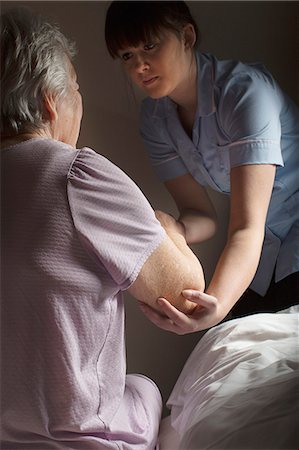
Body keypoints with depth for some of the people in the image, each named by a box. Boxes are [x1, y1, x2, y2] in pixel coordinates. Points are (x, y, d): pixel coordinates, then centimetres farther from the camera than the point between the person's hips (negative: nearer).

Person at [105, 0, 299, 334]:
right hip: (263, 246, 6)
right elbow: (201, 214, -6)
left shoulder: (244, 89, -25)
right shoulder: (154, 118, -4)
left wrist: (218, 304, -50)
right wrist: (174, 229, -30)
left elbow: (247, 227, -32)